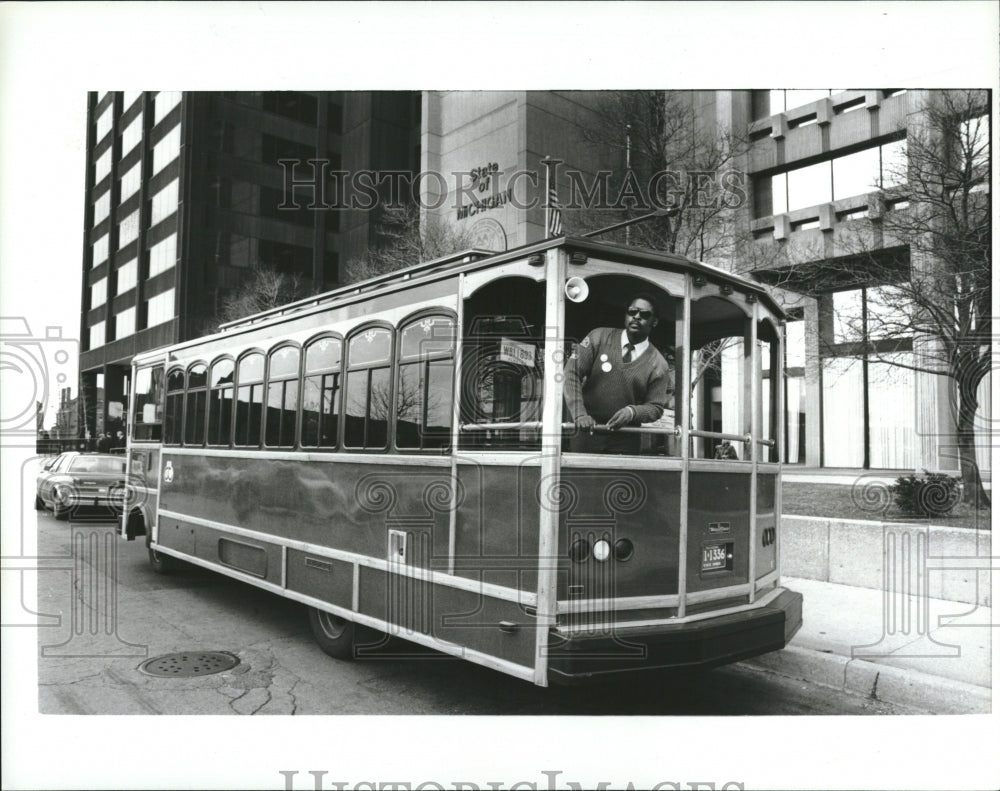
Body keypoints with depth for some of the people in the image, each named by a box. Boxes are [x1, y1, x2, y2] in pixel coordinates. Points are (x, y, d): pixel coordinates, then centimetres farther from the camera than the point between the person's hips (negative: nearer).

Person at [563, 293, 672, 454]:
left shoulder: (658, 364, 0)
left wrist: (632, 411, -21)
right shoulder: (599, 337, -1)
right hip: (586, 430, 0)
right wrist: (579, 414, -19)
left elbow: (656, 407, 1)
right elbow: (571, 373, -7)